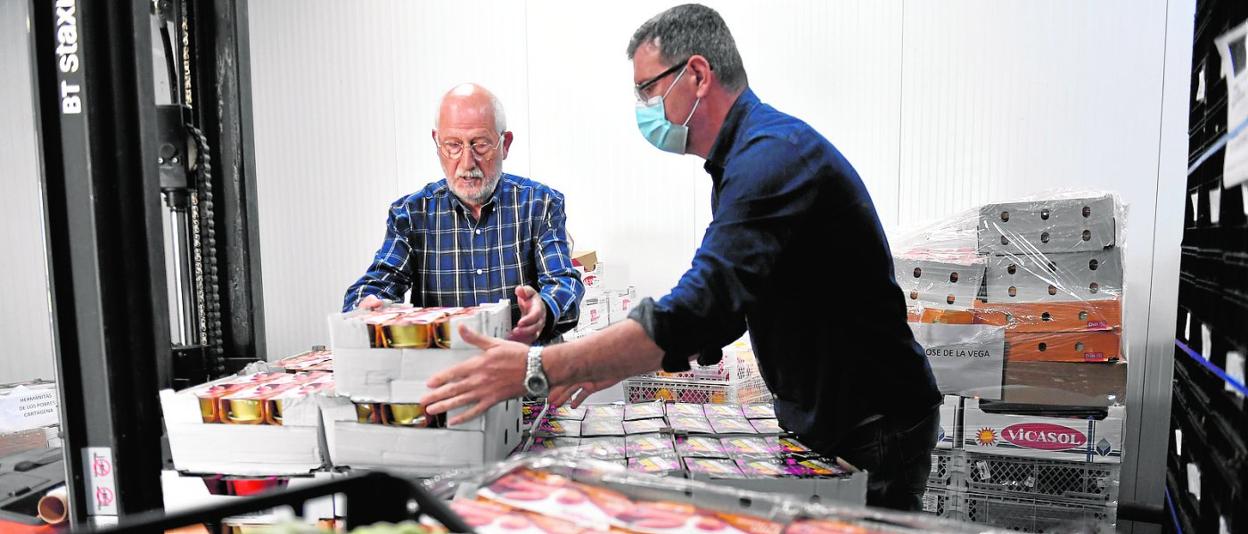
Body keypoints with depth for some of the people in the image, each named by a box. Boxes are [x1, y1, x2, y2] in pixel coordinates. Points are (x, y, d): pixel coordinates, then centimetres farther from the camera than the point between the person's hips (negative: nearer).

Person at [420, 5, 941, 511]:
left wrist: (538, 369, -33)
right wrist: (618, 364, 4)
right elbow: (723, 308, 13)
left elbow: (702, 310, -36)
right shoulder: (747, 157, 9)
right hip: (815, 418, 9)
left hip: (873, 431, -9)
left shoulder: (775, 155, -25)